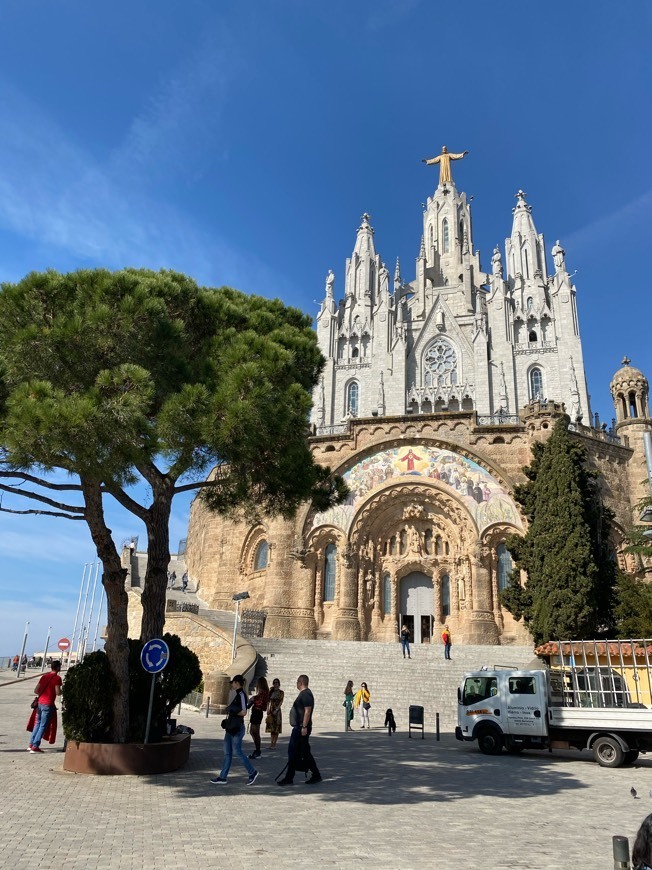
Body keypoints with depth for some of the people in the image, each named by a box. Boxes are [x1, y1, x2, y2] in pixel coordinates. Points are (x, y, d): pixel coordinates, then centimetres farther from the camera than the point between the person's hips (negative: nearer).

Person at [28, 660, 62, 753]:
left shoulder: (44, 676, 11)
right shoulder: (57, 678, -9)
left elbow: (36, 691, 11)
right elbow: (58, 693, -16)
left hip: (40, 703, 7)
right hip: (48, 704, -7)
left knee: (37, 724, 18)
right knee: (43, 726, 0)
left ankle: (31, 744, 19)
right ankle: (35, 747, 0)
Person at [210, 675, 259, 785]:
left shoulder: (241, 695, -17)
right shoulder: (237, 694, 12)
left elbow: (243, 712, -24)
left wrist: (232, 711, -11)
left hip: (237, 728, -10)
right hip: (231, 727, 10)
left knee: (238, 752, -2)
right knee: (227, 753, 11)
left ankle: (253, 772, 10)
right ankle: (222, 777, 16)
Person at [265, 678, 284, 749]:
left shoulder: (281, 692, -3)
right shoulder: (271, 692, 10)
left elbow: (281, 702, -10)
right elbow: (269, 701, 8)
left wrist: (276, 710, -19)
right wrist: (268, 709, -6)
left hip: (277, 711, -5)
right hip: (271, 711, 5)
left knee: (276, 728, -2)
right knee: (271, 727, 7)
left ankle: (274, 744, 3)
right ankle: (271, 743, 13)